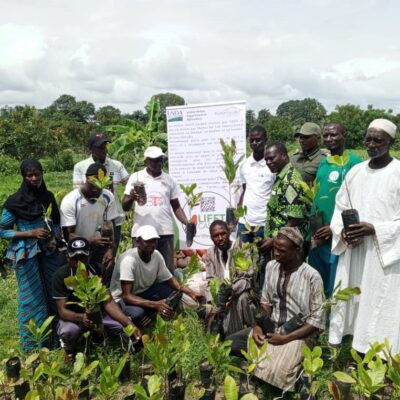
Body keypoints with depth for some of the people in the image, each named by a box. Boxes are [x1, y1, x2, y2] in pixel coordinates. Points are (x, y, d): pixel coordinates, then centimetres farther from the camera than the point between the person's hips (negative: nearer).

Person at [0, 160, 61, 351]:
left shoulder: (48, 196, 3)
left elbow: (57, 222, 13)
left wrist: (53, 233, -8)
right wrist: (31, 233, -16)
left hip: (49, 251, 4)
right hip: (26, 255, -4)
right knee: (32, 298, 5)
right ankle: (34, 342, 22)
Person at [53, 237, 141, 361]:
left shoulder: (97, 271, -15)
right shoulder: (61, 275, -22)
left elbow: (108, 302, -18)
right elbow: (62, 310, -24)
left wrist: (129, 323, -33)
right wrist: (82, 318, -47)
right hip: (73, 316, -2)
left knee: (122, 326, -23)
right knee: (68, 331, -37)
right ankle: (70, 350, -1)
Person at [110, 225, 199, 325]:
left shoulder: (156, 255, -12)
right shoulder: (129, 259, -30)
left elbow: (169, 279, -1)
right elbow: (126, 296, -33)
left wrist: (187, 291, -21)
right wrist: (155, 304, -44)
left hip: (144, 292, 6)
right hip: (122, 299, -6)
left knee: (175, 292, -15)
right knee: (137, 312, -38)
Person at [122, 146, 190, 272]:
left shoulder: (169, 180, 10)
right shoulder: (135, 177, 3)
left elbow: (176, 206, 12)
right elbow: (125, 207, 2)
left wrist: (187, 223, -6)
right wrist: (131, 198, -21)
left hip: (165, 232, 2)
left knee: (168, 269, 5)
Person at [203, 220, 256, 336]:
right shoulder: (210, 253, 3)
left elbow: (249, 279, -11)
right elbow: (210, 281, 2)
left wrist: (233, 291, -28)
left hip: (240, 292, -3)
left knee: (241, 298, -35)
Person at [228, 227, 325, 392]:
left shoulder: (312, 277, -16)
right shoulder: (270, 266, 1)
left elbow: (317, 320, -13)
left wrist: (286, 338, -20)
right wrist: (258, 326, -9)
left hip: (299, 334, -5)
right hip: (270, 328, 5)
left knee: (273, 372, -29)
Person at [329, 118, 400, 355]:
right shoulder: (355, 172, 9)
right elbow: (340, 207, 13)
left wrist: (374, 229, -19)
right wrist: (343, 232, -5)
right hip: (352, 251, 5)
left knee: (380, 307, -2)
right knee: (352, 303, 10)